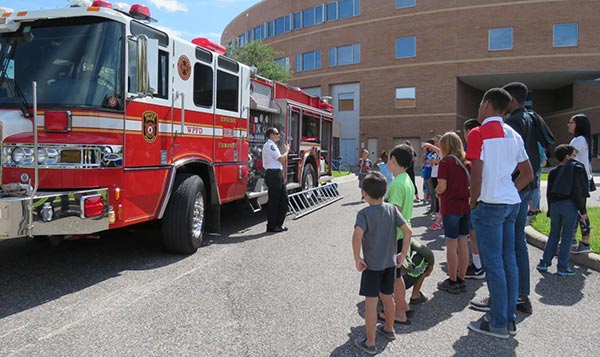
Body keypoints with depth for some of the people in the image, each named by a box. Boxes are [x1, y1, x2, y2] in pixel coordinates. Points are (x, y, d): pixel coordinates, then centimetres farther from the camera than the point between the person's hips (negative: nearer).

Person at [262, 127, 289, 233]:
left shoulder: (272, 145, 21)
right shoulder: (270, 145, -11)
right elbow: (281, 159, -16)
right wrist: (287, 151, -3)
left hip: (277, 174, 10)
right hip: (273, 174, -10)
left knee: (283, 199, 12)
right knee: (273, 200, -5)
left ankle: (278, 224, 19)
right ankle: (271, 226, 3)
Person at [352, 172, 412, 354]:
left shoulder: (364, 213, -17)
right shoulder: (392, 209, -3)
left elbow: (357, 236, -32)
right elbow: (408, 232, -5)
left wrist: (357, 259, -20)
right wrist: (402, 254, 5)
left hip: (372, 265, -5)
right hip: (390, 263, 6)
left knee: (371, 303, 4)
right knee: (388, 297, 23)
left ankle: (370, 343, 14)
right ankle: (389, 329, 43)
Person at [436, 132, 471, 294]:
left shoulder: (445, 162, -9)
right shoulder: (467, 161, 7)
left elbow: (442, 187, -14)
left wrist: (437, 191, 6)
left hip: (451, 207, -5)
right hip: (466, 206, 6)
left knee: (451, 243, 2)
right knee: (463, 242, 10)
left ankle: (452, 282, 9)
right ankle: (461, 280, 18)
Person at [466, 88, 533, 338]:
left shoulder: (479, 133, -10)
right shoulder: (513, 135, 13)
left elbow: (476, 173, -16)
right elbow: (528, 174, 15)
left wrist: (473, 203, -5)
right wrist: (508, 192, 15)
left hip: (490, 204, -8)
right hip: (512, 203, 8)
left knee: (493, 263, -2)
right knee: (508, 261, 11)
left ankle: (498, 323, 6)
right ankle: (509, 319, 20)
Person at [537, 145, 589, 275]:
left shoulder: (553, 172, 10)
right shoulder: (577, 168, -4)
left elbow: (549, 193, 10)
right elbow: (579, 191, -9)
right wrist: (582, 211, -4)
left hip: (554, 205, 5)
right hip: (569, 206, -5)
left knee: (553, 235, 15)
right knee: (567, 237, 2)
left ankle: (544, 262, 13)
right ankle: (563, 267, 6)